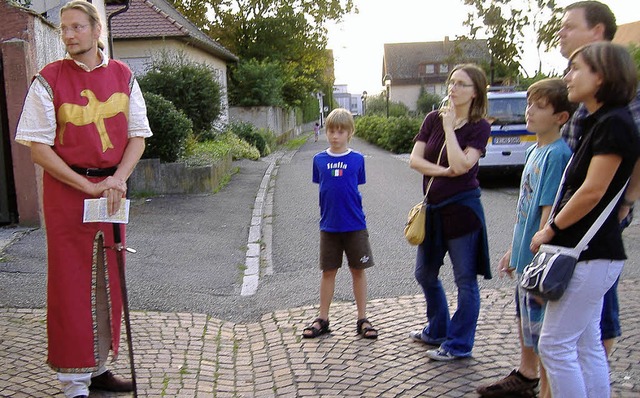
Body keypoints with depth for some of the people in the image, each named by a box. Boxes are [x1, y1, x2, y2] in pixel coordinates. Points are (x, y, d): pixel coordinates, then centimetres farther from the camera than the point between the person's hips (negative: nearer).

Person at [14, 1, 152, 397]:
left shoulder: (123, 76, 5)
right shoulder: (49, 79, -4)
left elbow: (138, 135, 6)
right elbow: (38, 146, -7)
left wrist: (118, 179, -10)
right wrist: (87, 186, -15)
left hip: (111, 189, 4)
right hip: (66, 190, -4)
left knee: (108, 279, 10)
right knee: (72, 282, 0)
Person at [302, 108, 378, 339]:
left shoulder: (357, 159, -2)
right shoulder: (319, 160, 1)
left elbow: (356, 189, 5)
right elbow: (321, 188, 8)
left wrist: (351, 211, 0)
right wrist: (329, 211, 3)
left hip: (355, 225, -1)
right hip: (329, 225, 1)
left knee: (358, 270, 7)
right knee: (328, 271, 9)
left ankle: (362, 320, 18)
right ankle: (322, 320, 20)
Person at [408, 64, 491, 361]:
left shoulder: (479, 127, -9)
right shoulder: (433, 119, 4)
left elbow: (461, 165, -22)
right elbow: (415, 159, -4)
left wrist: (449, 128, -16)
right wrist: (443, 171, -17)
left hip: (462, 209, -6)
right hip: (433, 208, 6)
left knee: (465, 280, 4)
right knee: (425, 274, 18)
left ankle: (459, 345, 18)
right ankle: (437, 331, 38)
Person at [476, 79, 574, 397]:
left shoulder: (557, 155, -18)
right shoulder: (534, 150, 10)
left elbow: (549, 213, -22)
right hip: (525, 257, 10)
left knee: (543, 334, 2)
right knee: (525, 322, 23)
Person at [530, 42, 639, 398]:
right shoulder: (599, 122, 15)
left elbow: (593, 191, -20)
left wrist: (550, 231, -9)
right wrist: (555, 231, 13)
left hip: (590, 254, -10)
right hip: (588, 252, 10)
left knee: (555, 344, -3)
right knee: (588, 345, 15)